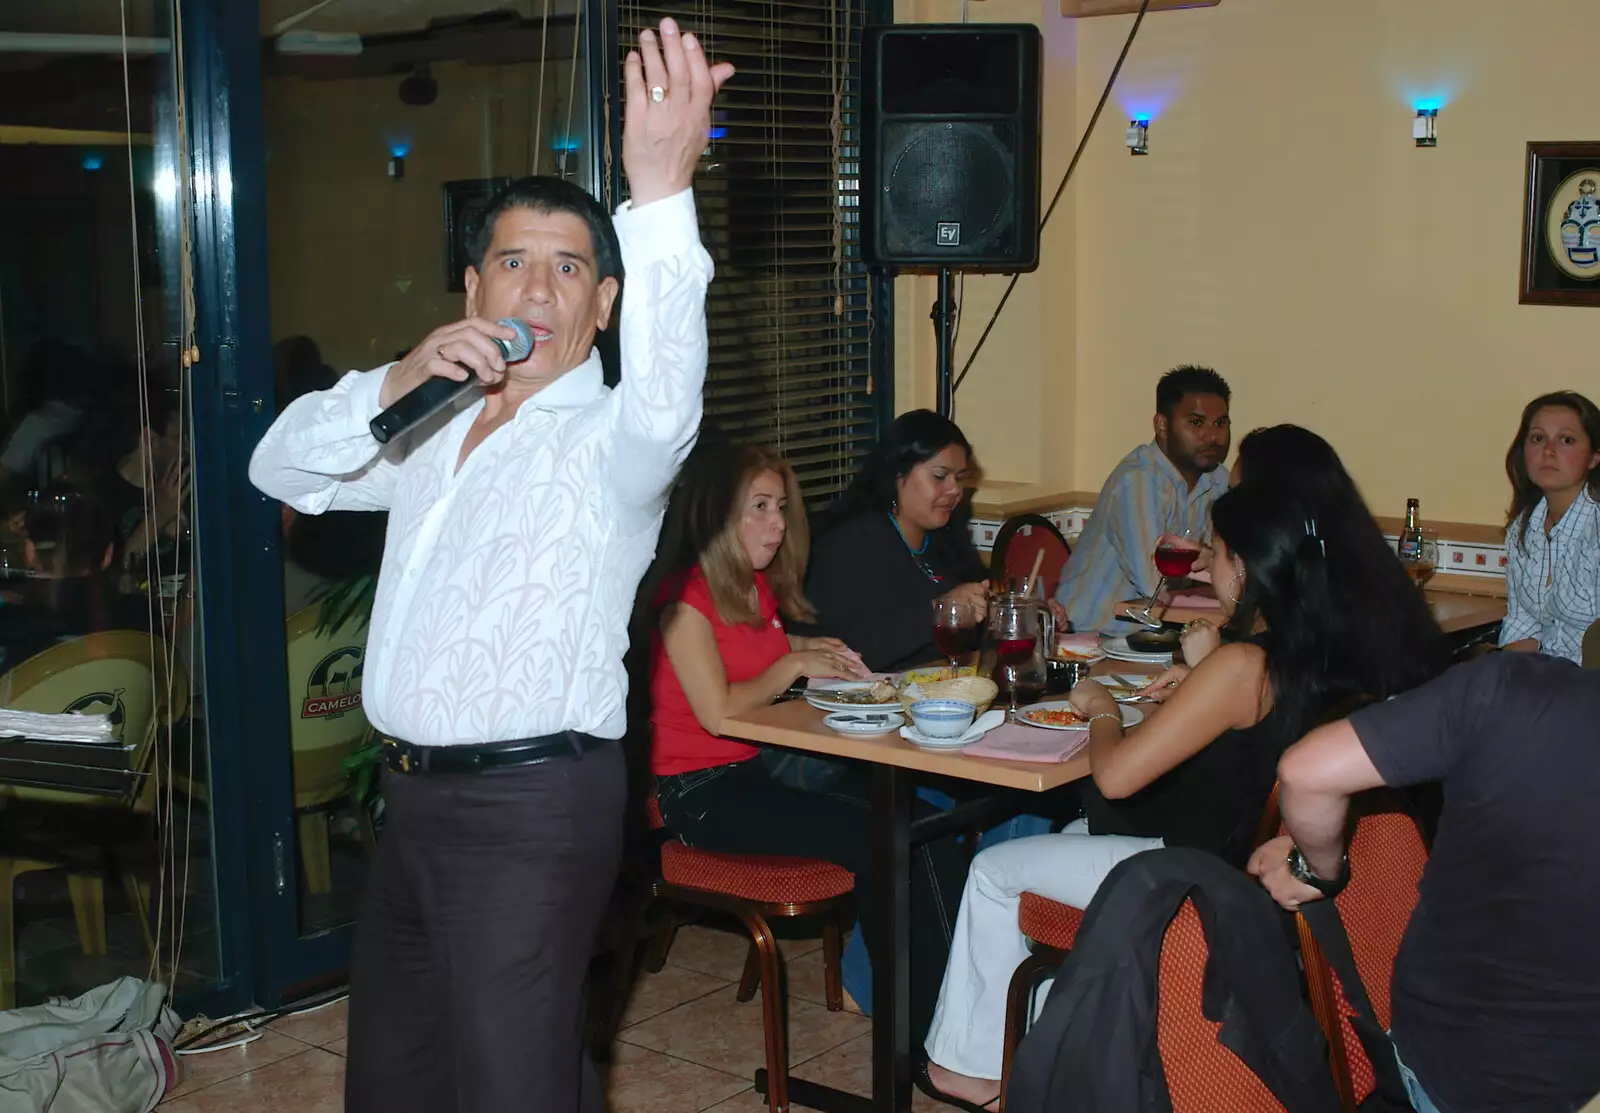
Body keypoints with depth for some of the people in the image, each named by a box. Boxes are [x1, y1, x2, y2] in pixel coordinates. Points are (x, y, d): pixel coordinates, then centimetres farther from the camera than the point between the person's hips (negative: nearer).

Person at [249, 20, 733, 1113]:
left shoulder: (609, 439, -8)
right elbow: (284, 469, 8)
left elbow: (664, 400, -32)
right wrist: (400, 381, -11)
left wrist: (662, 193, -45)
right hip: (416, 791, 8)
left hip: (533, 805, -8)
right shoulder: (437, 431, 15)